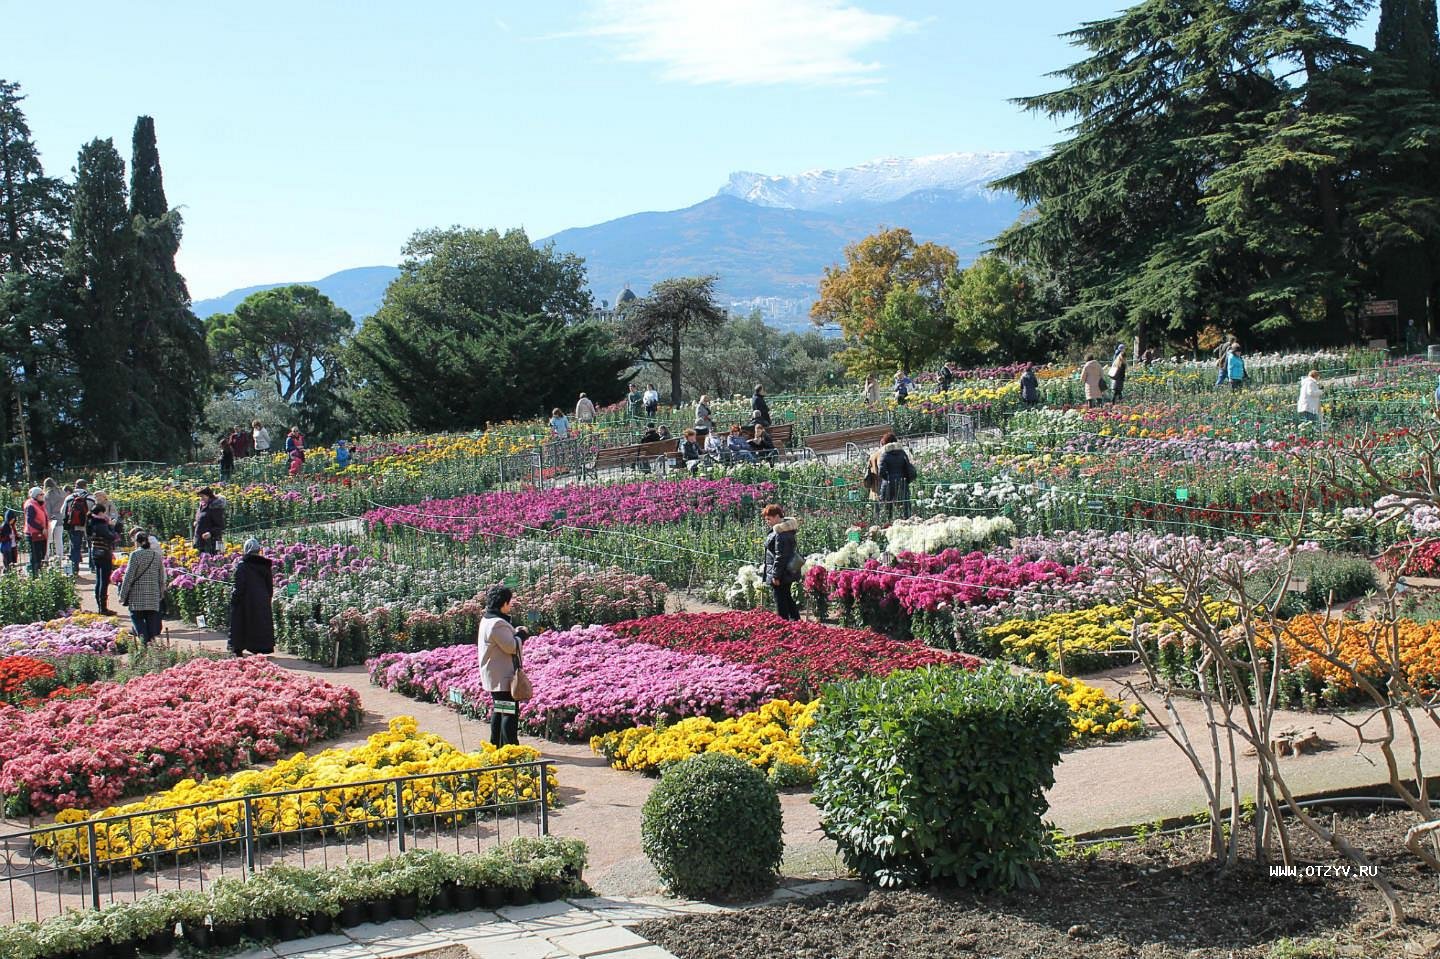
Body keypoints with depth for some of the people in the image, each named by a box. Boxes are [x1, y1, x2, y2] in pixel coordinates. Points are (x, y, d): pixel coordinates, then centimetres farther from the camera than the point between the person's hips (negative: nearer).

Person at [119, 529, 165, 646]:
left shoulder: (135, 554, -8)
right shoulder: (157, 555, 7)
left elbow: (129, 576, -8)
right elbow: (162, 576, 13)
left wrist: (122, 595, -3)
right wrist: (162, 593, 23)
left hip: (137, 594, -4)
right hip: (154, 595, 4)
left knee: (136, 616, 3)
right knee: (152, 617, 8)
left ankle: (143, 637, -15)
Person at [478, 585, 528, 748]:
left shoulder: (487, 620, 11)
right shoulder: (498, 623, -22)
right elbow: (511, 646, -23)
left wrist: (515, 633, 9)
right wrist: (521, 635, -7)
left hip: (494, 677, 11)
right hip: (503, 677, -11)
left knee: (498, 710, 20)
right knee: (510, 712, -7)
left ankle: (495, 745, 28)